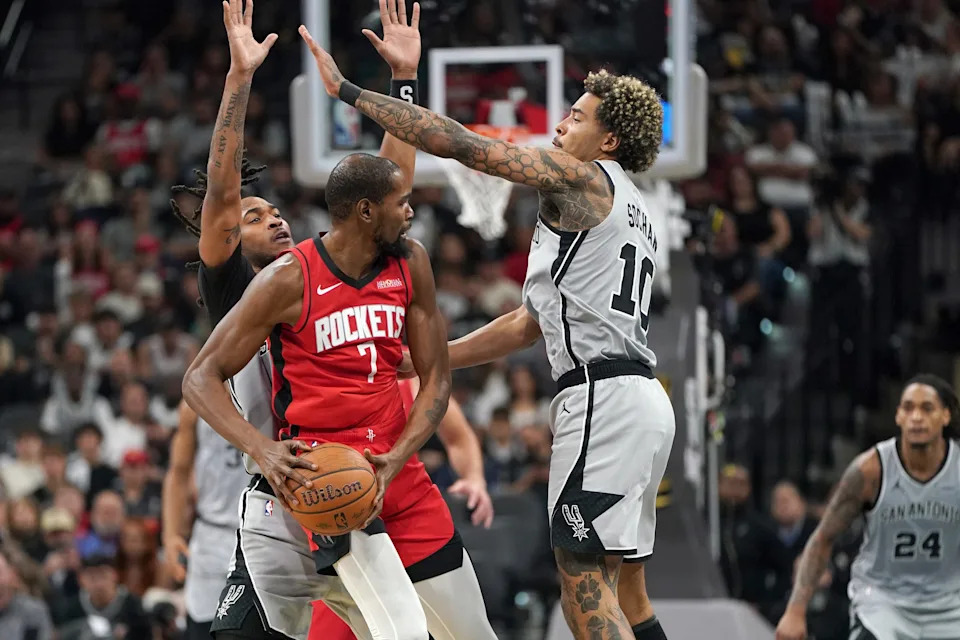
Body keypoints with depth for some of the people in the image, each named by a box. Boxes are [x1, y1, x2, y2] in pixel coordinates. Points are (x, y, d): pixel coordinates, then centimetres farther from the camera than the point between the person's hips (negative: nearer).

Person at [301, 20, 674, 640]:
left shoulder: (586, 179, -2)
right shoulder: (634, 215, 26)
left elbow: (461, 144, -9)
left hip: (603, 397, -10)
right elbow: (529, 323, 28)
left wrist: (348, 90, -4)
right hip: (643, 399, 10)